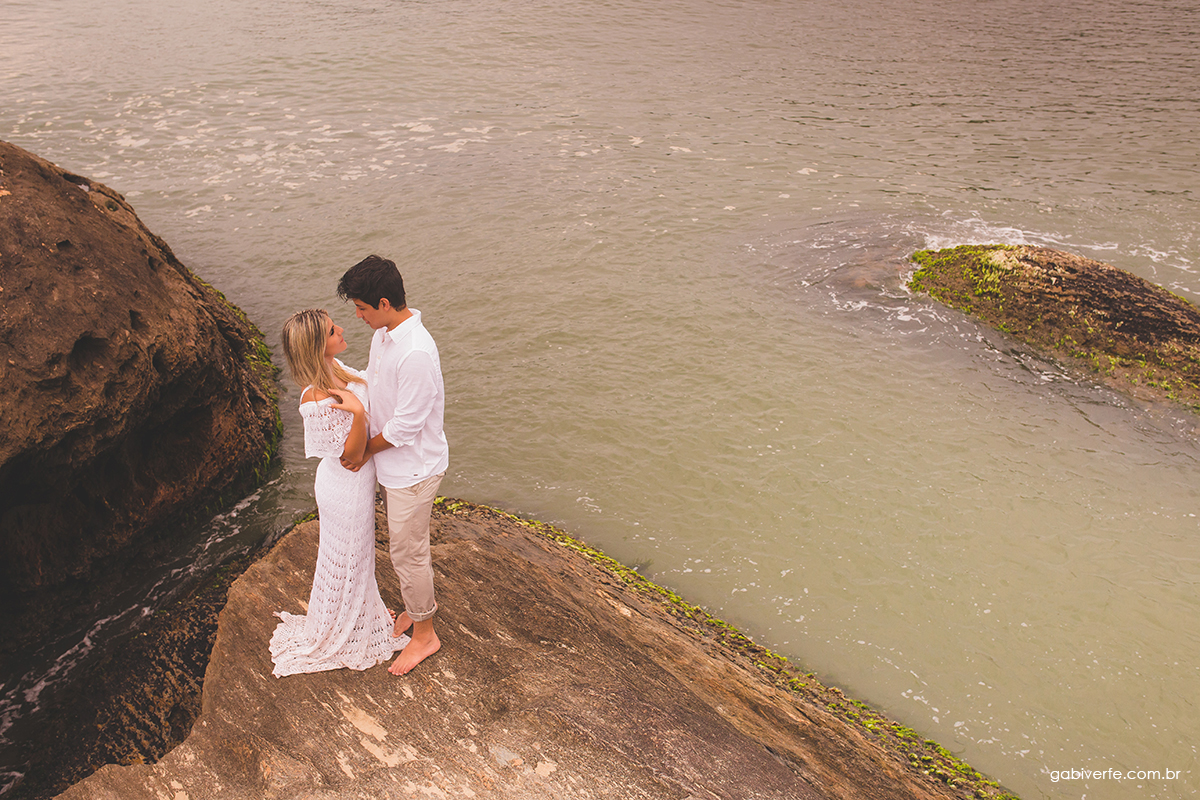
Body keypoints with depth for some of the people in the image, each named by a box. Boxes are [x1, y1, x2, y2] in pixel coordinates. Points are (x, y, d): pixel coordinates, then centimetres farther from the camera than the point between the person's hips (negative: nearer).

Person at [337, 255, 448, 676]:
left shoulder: (416, 352, -31)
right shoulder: (383, 334, 0)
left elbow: (405, 426, -25)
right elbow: (371, 385, 16)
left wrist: (365, 450, -13)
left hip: (413, 470, -9)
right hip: (394, 464, 9)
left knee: (407, 552, 7)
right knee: (404, 543, 24)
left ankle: (424, 633, 27)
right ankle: (421, 603, 47)